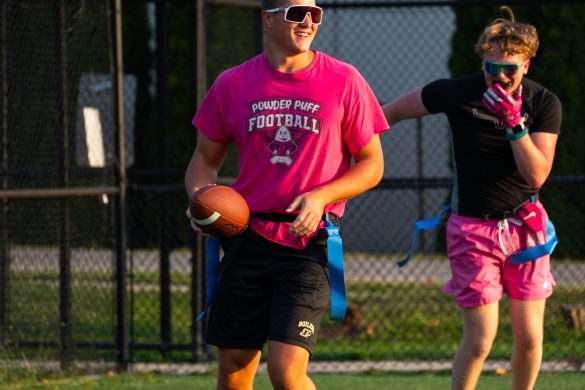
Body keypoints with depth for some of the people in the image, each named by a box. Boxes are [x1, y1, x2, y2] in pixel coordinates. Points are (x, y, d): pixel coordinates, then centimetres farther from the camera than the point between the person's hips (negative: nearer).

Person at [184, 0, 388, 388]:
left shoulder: (343, 82, 0)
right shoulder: (232, 84, 6)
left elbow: (372, 164, 4)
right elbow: (206, 158, 17)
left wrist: (320, 196, -13)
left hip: (310, 243, -3)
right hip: (247, 237, 3)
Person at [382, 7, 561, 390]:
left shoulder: (544, 103, -6)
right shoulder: (458, 93, -11)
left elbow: (537, 175, -14)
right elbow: (392, 112, 4)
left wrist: (513, 122, -23)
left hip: (525, 226, 2)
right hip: (473, 226, -2)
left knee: (530, 337, 1)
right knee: (481, 339, -8)